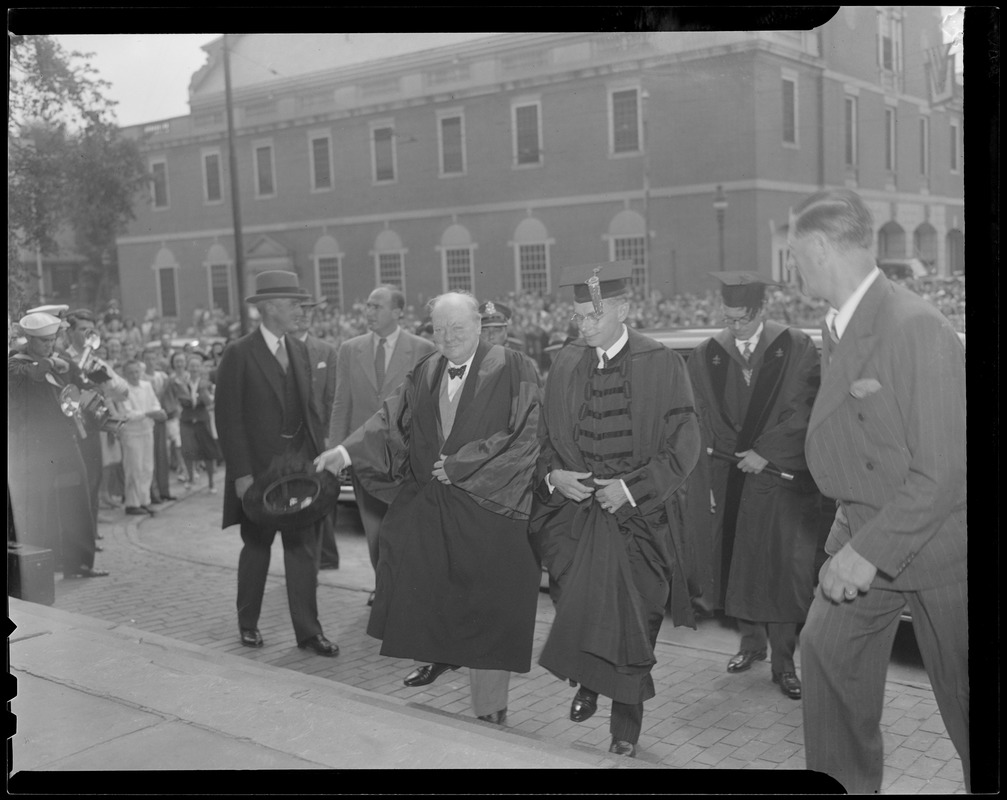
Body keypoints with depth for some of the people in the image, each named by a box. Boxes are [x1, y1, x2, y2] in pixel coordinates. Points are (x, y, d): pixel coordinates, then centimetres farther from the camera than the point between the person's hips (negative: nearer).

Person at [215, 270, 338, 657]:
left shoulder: (299, 350, 9)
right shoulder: (239, 355, -9)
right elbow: (229, 419, -11)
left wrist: (318, 456, 4)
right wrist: (241, 474, -15)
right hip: (259, 469, -4)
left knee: (303, 548, 4)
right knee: (256, 548, 10)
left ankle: (308, 631, 10)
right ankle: (247, 623, 28)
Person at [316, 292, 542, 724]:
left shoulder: (512, 369, -8)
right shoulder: (425, 372, 8)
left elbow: (524, 437, -12)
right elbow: (392, 419, 2)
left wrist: (459, 466, -14)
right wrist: (347, 450, -14)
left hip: (488, 511, -4)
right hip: (428, 506, 5)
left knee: (486, 614, 1)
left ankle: (490, 715, 15)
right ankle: (441, 652, 29)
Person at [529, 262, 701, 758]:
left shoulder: (662, 366, -9)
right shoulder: (564, 365, 2)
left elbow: (682, 446, -8)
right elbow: (544, 436, 10)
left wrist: (631, 488, -15)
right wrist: (552, 475, -9)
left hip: (637, 518, -3)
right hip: (573, 514, 3)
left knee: (630, 620, 3)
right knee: (576, 613, 5)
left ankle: (626, 718, 22)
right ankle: (588, 682, 35)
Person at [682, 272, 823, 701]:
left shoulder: (797, 348, -4)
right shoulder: (705, 356, 3)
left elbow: (804, 412, -8)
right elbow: (705, 421, 3)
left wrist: (764, 454, -12)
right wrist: (742, 454, -5)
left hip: (782, 478, -2)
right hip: (726, 479, 3)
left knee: (781, 569, 1)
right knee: (735, 563, 9)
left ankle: (783, 661, 10)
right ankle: (750, 639, 29)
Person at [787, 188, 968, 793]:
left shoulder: (916, 327, -23)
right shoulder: (838, 328, 4)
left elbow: (944, 469, -24)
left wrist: (871, 550, -21)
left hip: (936, 541, -7)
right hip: (863, 533, 7)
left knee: (960, 689, 7)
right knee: (826, 649, 7)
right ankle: (845, 785, 25)